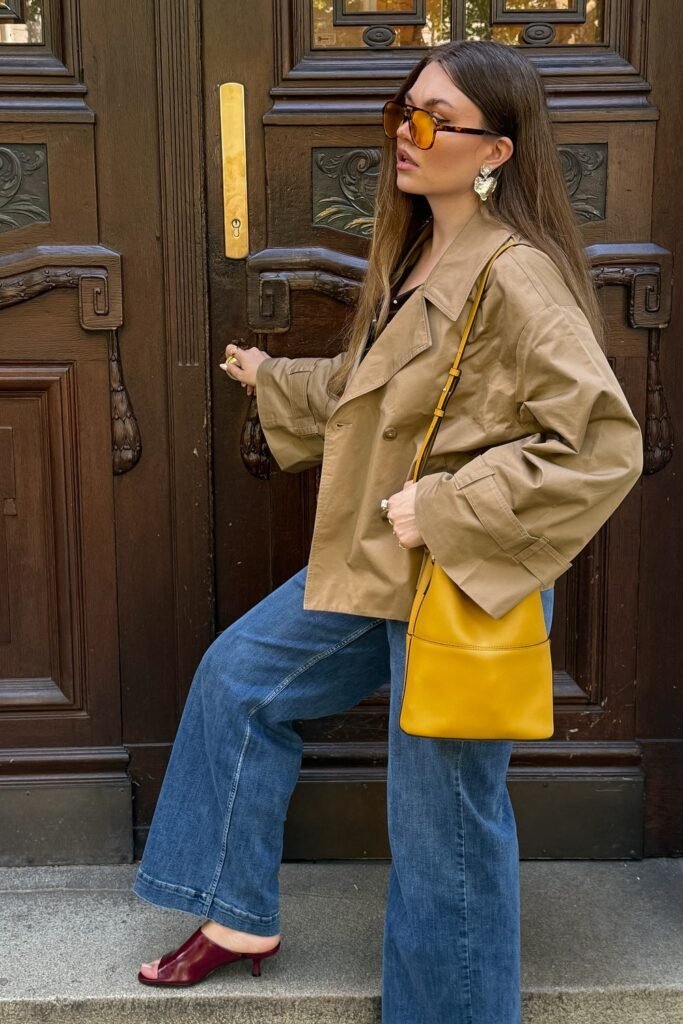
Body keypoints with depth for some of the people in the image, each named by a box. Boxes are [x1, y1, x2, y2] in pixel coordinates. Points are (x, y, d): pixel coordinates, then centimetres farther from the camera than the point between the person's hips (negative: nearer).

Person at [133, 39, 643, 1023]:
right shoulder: (413, 257, 7)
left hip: (462, 586, -10)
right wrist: (273, 380, 22)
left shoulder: (515, 278, -22)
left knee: (444, 824, 4)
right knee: (237, 677, 17)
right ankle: (240, 918, 32)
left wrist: (449, 510, -26)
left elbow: (604, 445, -26)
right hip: (374, 566, 10)